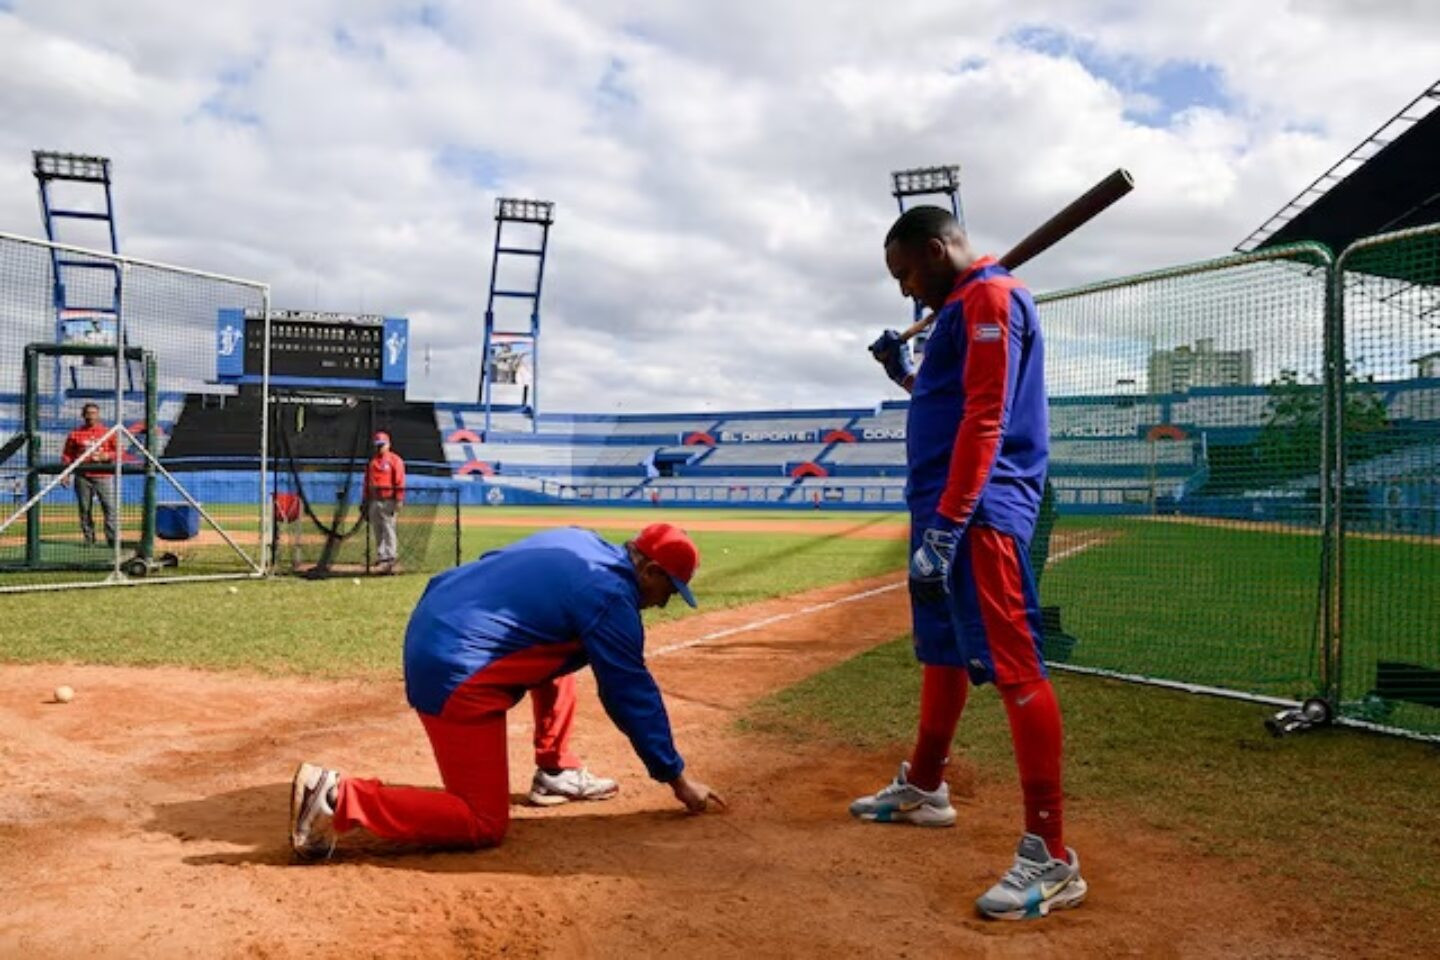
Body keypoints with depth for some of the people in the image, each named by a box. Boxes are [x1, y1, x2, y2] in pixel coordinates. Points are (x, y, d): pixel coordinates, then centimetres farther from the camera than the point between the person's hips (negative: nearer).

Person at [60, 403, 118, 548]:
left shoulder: (108, 432, 7)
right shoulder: (75, 434, 8)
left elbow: (118, 451, 8)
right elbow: (67, 455, 7)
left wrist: (106, 456, -12)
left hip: (104, 476, -1)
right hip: (82, 477, 1)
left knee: (110, 507, -9)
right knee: (85, 509, 4)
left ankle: (112, 539, -8)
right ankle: (89, 539, 12)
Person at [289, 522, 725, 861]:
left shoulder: (579, 541, 13)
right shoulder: (611, 595, -12)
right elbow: (633, 693, -9)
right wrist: (677, 777, 0)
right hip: (456, 676, -10)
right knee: (485, 825, -4)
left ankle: (556, 772, 28)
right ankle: (341, 797, -11)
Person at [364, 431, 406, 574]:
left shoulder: (395, 460, -1)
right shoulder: (371, 462, 17)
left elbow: (400, 482, -7)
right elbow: (367, 483, 20)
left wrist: (399, 501, -14)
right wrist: (366, 501, 15)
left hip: (388, 501, -6)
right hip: (374, 501, 6)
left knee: (388, 530, -8)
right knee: (378, 531, 8)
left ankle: (389, 560, -9)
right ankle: (380, 557, 13)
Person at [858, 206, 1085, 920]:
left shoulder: (989, 297, -10)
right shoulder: (965, 307, 21)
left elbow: (986, 420, -21)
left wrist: (947, 527, -26)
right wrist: (905, 375, 20)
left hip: (978, 512, -11)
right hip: (947, 507, 11)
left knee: (1012, 665, -13)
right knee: (942, 648, 20)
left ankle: (1050, 857, -12)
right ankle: (923, 787, 37)